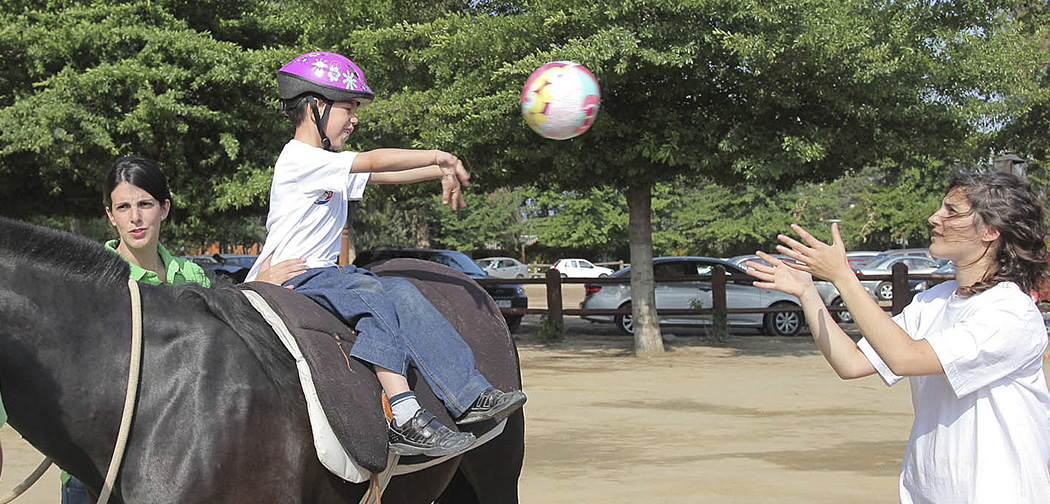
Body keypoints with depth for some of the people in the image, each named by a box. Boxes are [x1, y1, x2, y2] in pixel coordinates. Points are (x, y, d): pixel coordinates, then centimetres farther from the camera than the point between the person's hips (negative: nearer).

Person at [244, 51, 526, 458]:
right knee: (372, 294, -31)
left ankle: (470, 396, -22)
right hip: (288, 280, -9)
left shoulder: (332, 169, 20)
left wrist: (440, 171, 2)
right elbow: (375, 161, -17)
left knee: (401, 292, -12)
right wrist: (438, 157, -10)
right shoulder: (299, 158, -11)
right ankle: (403, 420, -41)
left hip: (324, 273, 9)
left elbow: (385, 176, 16)